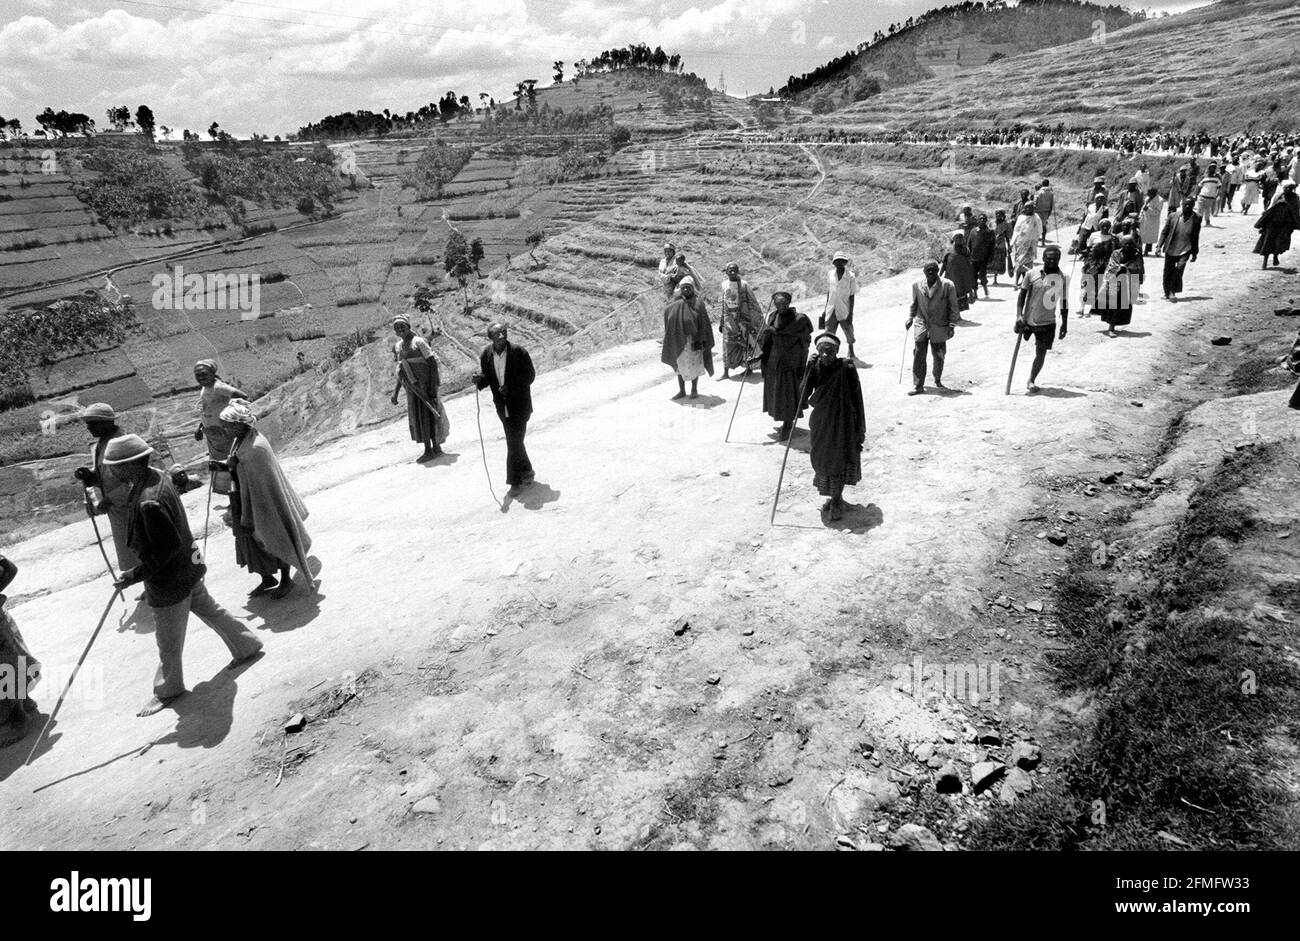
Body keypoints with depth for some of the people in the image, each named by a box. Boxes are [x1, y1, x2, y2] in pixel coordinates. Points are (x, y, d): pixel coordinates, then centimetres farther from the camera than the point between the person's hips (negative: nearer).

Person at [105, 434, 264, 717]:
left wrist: (135, 575, -21)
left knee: (168, 642, 11)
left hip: (170, 579, -9)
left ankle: (167, 689, 30)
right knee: (209, 610, 26)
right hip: (186, 568, 9)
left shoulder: (150, 502, -33)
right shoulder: (157, 476, -3)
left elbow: (167, 547, -28)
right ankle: (247, 646, 41)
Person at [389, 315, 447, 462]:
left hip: (426, 385, -7)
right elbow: (401, 372, 15)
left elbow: (433, 364, -13)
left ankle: (436, 446, 10)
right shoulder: (397, 347, 8)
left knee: (429, 415, -2)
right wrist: (395, 392, 10)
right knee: (416, 418, 8)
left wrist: (433, 387, -20)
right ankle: (428, 450, 16)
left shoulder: (419, 342, -12)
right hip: (412, 388, 7)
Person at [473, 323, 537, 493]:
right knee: (515, 441, 16)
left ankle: (515, 481, 0)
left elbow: (530, 375, -10)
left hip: (520, 404, -5)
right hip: (502, 405, 5)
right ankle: (527, 472, 35)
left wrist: (511, 387, -22)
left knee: (514, 442, -8)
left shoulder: (519, 352, -13)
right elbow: (486, 378, 5)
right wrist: (479, 379, -18)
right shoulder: (486, 355, -2)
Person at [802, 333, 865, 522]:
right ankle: (835, 497, 31)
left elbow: (857, 400, -7)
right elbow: (804, 394, -10)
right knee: (822, 460, 12)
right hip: (820, 423, 4)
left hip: (843, 423, -4)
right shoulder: (815, 368, -3)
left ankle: (837, 500, 11)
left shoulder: (847, 369, -13)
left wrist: (860, 429, -6)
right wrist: (809, 371, -21)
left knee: (840, 459, -3)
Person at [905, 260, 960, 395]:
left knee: (939, 356, 11)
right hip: (921, 326, 1)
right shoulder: (917, 285, 1)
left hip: (939, 328, -1)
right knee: (919, 356, -5)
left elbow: (953, 307, -2)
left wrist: (952, 325, -6)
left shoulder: (947, 285, -6)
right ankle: (918, 386, 2)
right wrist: (910, 318, 7)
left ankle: (938, 381, 32)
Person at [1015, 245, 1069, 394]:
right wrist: (1019, 315, -9)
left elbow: (1064, 303, 4)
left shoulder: (1063, 278, -3)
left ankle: (1031, 381, 19)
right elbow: (1022, 294, 2)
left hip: (1047, 323, 0)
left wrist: (1064, 325, 5)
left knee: (1041, 355, 2)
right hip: (1027, 320, 0)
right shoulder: (1032, 274, -4)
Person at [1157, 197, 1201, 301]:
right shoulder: (1173, 216, -2)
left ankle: (1173, 292, -10)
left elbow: (1196, 237, 8)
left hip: (1185, 250, -1)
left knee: (1179, 269, -20)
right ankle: (1167, 293, 28)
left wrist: (1194, 253, 11)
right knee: (1168, 272, 8)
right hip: (1170, 249, 1)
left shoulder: (1196, 219, 0)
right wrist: (1159, 246, -4)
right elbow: (1164, 232, 6)